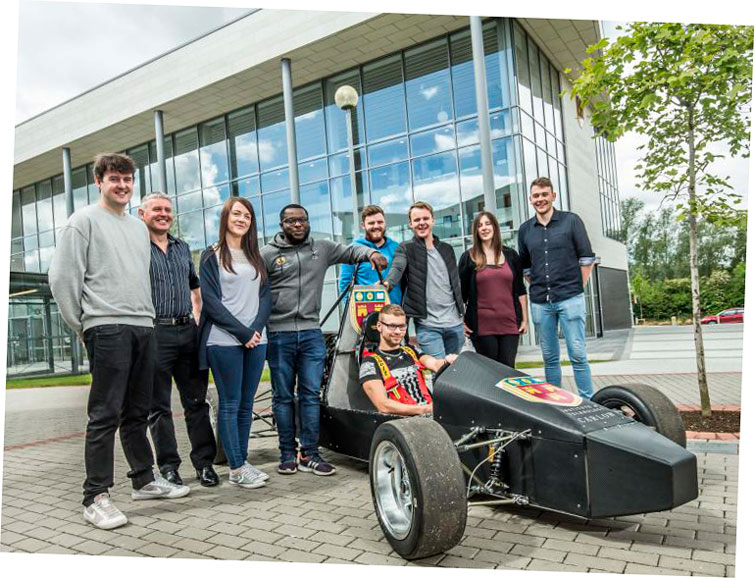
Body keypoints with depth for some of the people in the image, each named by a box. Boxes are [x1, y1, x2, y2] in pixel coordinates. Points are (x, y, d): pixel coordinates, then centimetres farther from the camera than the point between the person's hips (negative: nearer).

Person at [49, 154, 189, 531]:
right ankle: (96, 497, 1)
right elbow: (62, 278, -5)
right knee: (105, 415, -6)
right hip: (107, 328, -6)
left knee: (137, 412, 13)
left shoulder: (139, 227, 20)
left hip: (144, 327, 6)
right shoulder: (84, 220, 0)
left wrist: (146, 315, 16)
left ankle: (145, 479, 23)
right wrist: (82, 325, -2)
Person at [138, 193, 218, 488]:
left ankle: (204, 463, 14)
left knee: (196, 401, 7)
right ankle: (168, 466, 14)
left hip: (187, 331, 5)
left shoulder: (182, 247, 17)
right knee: (159, 406, 4)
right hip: (155, 333, -5)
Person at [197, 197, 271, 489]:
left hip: (256, 340, 5)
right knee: (230, 404, -1)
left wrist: (256, 329, -6)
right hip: (224, 341, -5)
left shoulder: (256, 257, 17)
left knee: (246, 404, 8)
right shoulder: (212, 256, 2)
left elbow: (265, 297, 11)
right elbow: (211, 301, -6)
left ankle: (242, 462, 16)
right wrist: (243, 333, -12)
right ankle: (236, 469, 4)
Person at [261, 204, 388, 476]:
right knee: (283, 396, 7)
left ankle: (309, 454, 13)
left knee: (311, 394, 4)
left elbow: (350, 251, 22)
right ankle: (288, 454, 18)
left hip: (311, 333, 2)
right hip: (278, 334, -2)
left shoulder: (323, 248, 10)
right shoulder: (268, 254, 1)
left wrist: (371, 252, 2)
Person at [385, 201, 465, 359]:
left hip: (455, 324, 5)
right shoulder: (405, 249, 1)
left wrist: (463, 316, 19)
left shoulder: (447, 249, 15)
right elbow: (397, 268, -20)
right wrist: (388, 283, -43)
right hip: (428, 325, -5)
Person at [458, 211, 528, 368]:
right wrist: (461, 321, 0)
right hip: (482, 326, -2)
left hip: (510, 323, 2)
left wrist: (524, 319, 8)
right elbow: (461, 292, 5)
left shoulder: (510, 255, 10)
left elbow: (520, 290, 12)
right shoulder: (468, 257, 4)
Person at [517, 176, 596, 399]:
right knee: (550, 358, 10)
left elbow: (586, 258, 2)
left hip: (570, 299, -3)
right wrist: (539, 288, 11)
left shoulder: (571, 220, 1)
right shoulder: (525, 229, 9)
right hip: (540, 303, 3)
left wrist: (578, 288, -1)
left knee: (578, 355, -3)